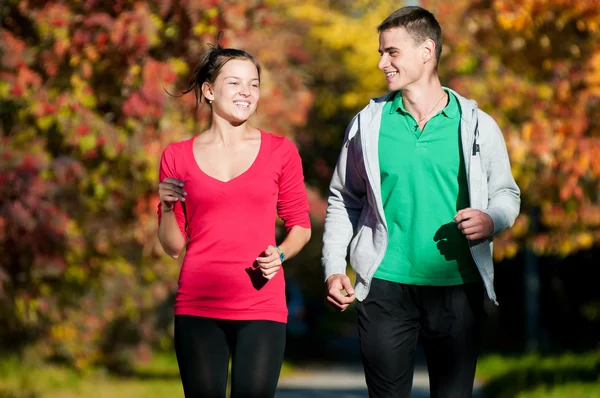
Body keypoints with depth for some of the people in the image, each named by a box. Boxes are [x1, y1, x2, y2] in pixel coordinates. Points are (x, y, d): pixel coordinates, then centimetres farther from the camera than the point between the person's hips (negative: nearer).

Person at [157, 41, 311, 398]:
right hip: (198, 307, 1)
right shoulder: (179, 156, 6)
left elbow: (300, 226, 10)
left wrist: (279, 255, -10)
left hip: (260, 307, -1)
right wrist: (167, 206, -8)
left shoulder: (280, 151, 3)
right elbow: (173, 245, 11)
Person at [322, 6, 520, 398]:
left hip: (458, 288, 0)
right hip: (387, 288, 0)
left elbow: (506, 193, 9)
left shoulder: (477, 125, 2)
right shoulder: (369, 123, 4)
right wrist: (334, 268, 0)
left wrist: (492, 220, -13)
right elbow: (343, 200, 9)